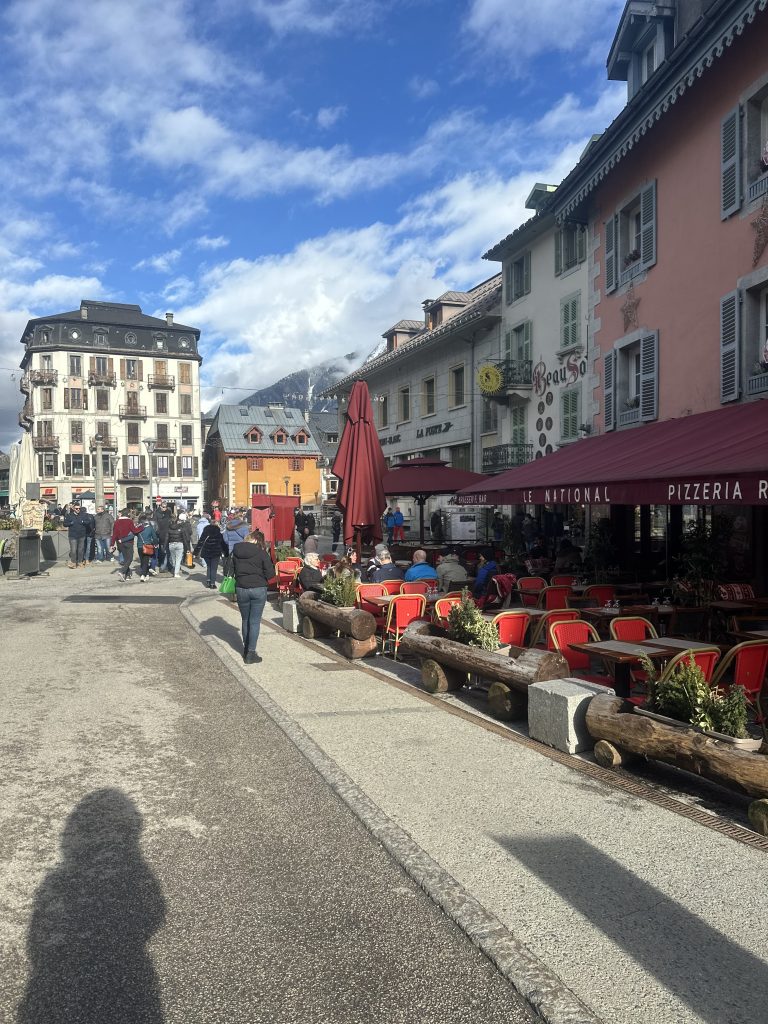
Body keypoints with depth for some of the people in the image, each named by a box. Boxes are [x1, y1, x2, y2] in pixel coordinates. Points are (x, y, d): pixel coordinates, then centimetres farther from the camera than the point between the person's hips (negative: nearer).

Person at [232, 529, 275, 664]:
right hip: (258, 589, -3)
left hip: (241, 589, 3)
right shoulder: (261, 552, -8)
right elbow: (270, 573, -8)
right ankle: (251, 654, -1)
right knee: (255, 621, 1)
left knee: (245, 620, 18)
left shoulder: (236, 552, 3)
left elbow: (233, 569, 12)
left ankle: (246, 650, 27)